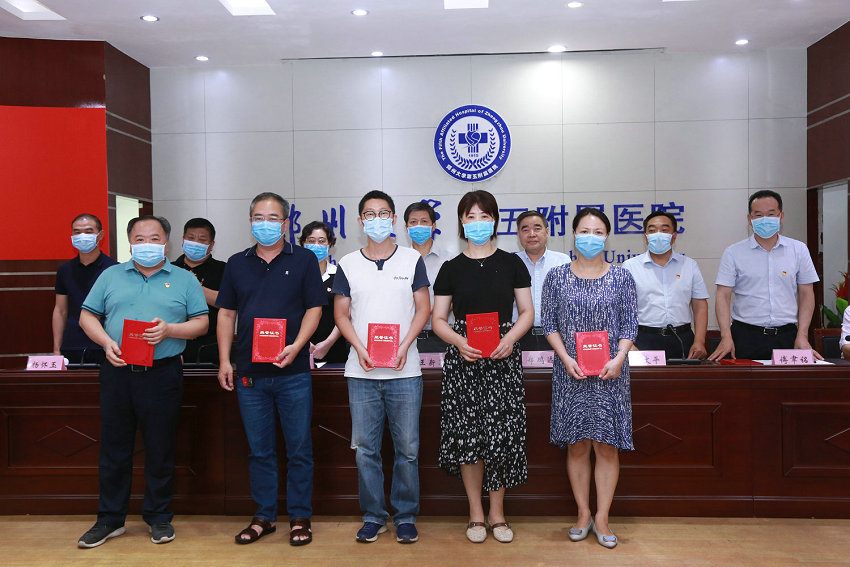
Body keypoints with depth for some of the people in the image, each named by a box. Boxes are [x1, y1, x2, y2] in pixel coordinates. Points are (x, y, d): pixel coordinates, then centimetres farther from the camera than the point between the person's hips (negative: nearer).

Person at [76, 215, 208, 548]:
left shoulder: (184, 280, 6)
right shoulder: (110, 276, 12)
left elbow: (201, 323, 2)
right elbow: (87, 316, 9)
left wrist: (169, 329, -16)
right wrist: (106, 342, -9)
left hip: (163, 374, -2)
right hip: (117, 372, 2)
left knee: (160, 450, 6)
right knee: (114, 449, 9)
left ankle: (159, 517, 21)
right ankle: (110, 518, 23)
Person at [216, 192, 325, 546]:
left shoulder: (303, 260, 2)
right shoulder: (237, 263, 11)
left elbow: (314, 308, -2)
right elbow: (226, 313, 11)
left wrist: (297, 346, -17)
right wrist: (224, 361, 4)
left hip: (293, 372, -3)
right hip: (249, 372, 3)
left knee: (299, 449, 4)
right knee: (259, 450, 11)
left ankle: (300, 517, 17)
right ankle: (264, 517, 24)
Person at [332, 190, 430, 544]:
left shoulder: (412, 260, 4)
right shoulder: (348, 264, 7)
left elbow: (423, 309, 3)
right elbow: (341, 315, 7)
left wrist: (404, 346, -11)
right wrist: (360, 349, -8)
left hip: (405, 371, -1)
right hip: (361, 372, 1)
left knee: (407, 448, 4)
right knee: (365, 449, 7)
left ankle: (406, 516, 19)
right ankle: (373, 516, 22)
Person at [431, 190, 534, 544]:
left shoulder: (511, 263, 7)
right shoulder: (452, 268, 7)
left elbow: (527, 312, 7)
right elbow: (438, 319, 6)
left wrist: (511, 337, -12)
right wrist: (459, 342, -13)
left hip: (503, 359, 0)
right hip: (463, 359, 0)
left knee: (502, 435, -1)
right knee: (467, 435, 0)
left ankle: (497, 513, 16)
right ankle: (476, 514, 16)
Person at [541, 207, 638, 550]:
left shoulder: (621, 278, 4)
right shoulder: (557, 277, 3)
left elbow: (629, 325, 3)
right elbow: (550, 324, 2)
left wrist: (618, 359, -12)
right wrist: (566, 359, -10)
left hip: (609, 373, 0)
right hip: (570, 373, 0)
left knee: (607, 445, 2)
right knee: (577, 445, 7)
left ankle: (602, 517, 14)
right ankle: (583, 514, 21)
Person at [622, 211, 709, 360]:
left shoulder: (690, 265, 10)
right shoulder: (630, 266, 3)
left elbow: (700, 306, 8)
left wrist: (699, 342, -3)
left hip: (682, 341, 2)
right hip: (644, 340, -2)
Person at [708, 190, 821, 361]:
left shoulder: (798, 250, 7)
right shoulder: (733, 253, 0)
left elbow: (806, 294, 8)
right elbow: (723, 296, -3)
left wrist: (802, 336, -1)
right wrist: (726, 337, -13)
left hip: (786, 336, 2)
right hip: (745, 336, -1)